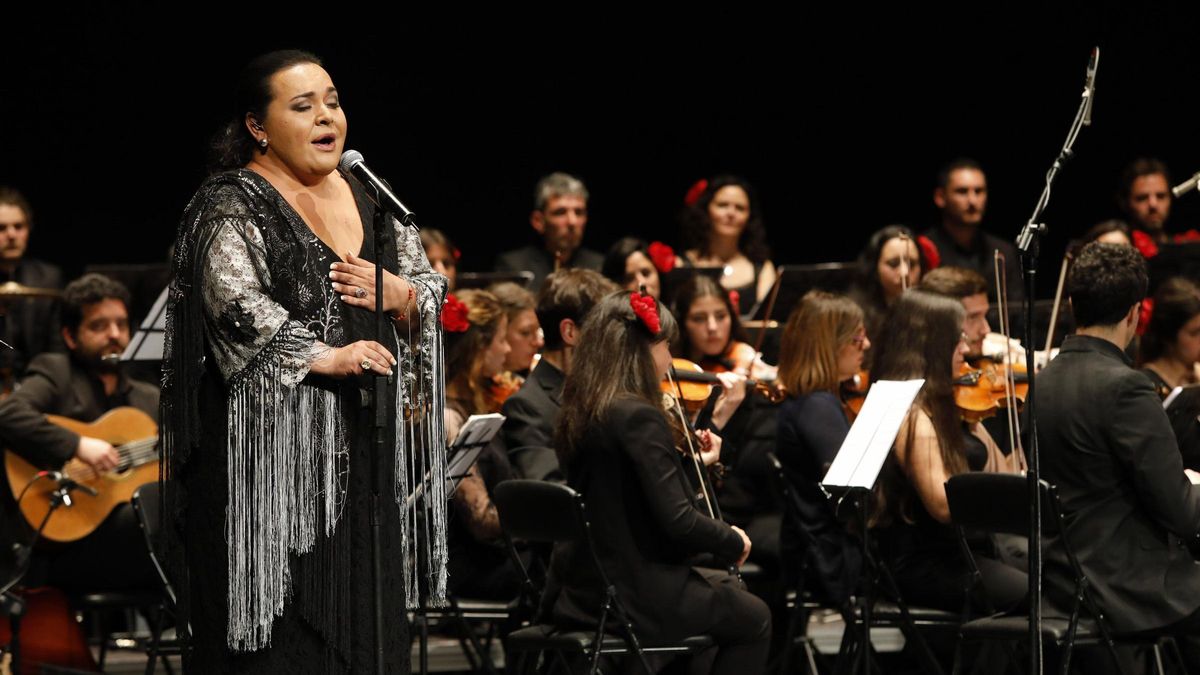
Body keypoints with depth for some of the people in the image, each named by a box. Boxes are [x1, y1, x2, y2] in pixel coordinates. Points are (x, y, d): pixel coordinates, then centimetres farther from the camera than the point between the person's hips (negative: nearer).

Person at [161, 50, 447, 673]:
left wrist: (401, 296, -7)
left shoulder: (366, 201, 16)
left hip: (364, 449, 7)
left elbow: (433, 291, 16)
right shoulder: (232, 206, -5)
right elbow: (235, 300, -19)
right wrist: (324, 357, -27)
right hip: (275, 453, -7)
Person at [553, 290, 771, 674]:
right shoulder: (638, 417, -21)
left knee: (727, 587, 30)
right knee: (752, 619, 17)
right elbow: (678, 521, -24)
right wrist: (734, 542, -7)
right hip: (638, 599, -9)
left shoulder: (580, 413, 5)